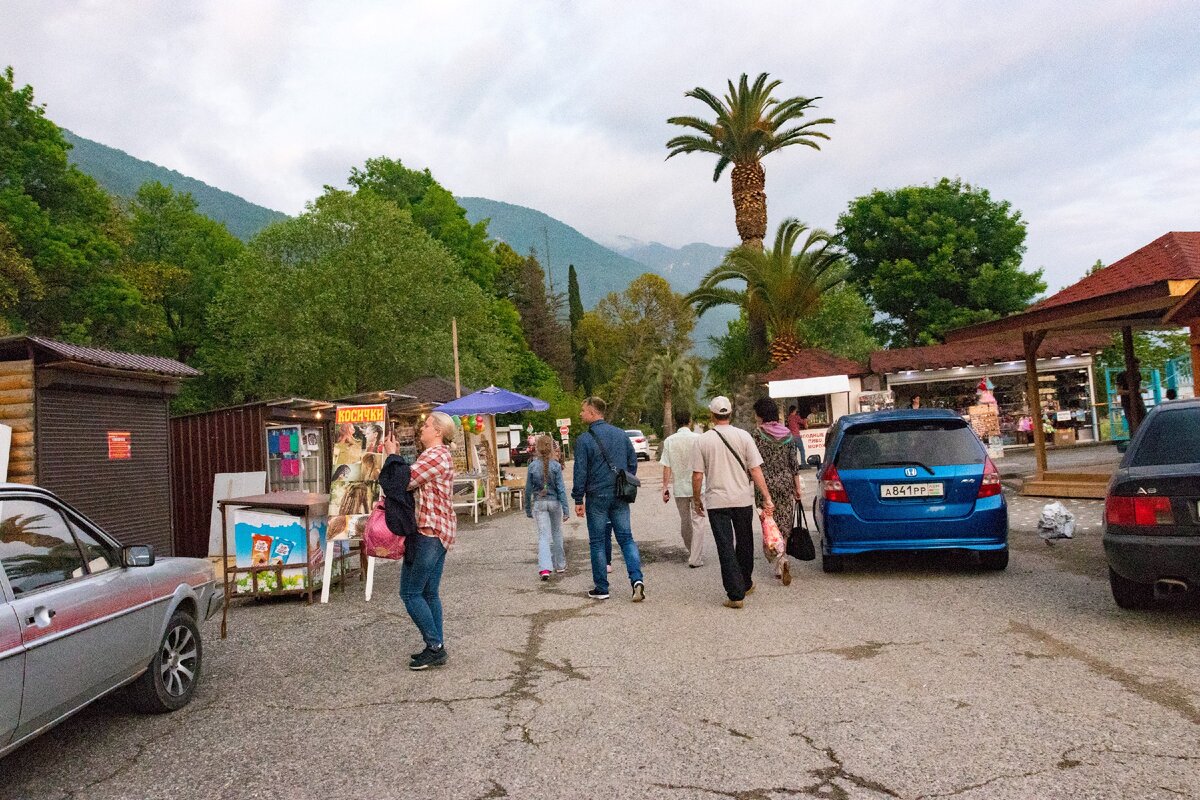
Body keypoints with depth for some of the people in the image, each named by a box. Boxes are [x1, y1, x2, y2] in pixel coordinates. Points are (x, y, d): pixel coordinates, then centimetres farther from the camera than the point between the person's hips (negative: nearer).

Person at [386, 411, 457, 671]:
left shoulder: (435, 455, -15)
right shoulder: (441, 454, 19)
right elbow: (411, 480, 15)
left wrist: (392, 455, -5)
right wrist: (396, 454, 11)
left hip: (429, 531, -11)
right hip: (438, 532, 11)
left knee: (410, 593, -5)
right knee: (429, 593, 13)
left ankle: (435, 646, 0)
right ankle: (436, 649, 17)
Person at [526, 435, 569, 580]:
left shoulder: (532, 466, -5)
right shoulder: (556, 465, -8)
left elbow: (528, 489, 0)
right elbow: (561, 488, -9)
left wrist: (528, 508, 11)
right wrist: (566, 508, -6)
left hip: (539, 503, 0)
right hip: (554, 502, 0)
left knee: (543, 536, -3)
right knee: (556, 533, 17)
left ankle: (544, 568, -19)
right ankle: (559, 564, 28)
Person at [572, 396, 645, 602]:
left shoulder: (584, 440, -10)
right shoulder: (621, 434, 6)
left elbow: (580, 472, -10)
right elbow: (633, 463, 11)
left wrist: (578, 500, -4)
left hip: (597, 497, -4)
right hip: (620, 497, 4)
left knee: (597, 542, 6)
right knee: (626, 538, 8)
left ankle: (601, 589, 11)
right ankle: (637, 579, -8)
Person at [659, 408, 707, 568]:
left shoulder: (669, 440, -3)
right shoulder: (698, 438, -9)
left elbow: (666, 466, -4)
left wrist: (665, 487, 2)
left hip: (679, 487, 3)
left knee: (684, 521, 17)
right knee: (697, 521, 2)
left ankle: (692, 553, 35)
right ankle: (696, 558, -1)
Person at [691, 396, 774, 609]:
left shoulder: (702, 441, -5)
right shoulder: (743, 436, -3)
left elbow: (697, 475, -4)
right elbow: (756, 470, -5)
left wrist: (696, 499, 9)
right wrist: (767, 497, -2)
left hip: (716, 502, -2)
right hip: (743, 500, 2)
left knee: (725, 548, 1)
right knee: (744, 543, 19)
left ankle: (736, 595, -2)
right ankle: (746, 584, 35)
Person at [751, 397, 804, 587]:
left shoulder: (757, 433, -8)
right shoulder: (787, 434, 4)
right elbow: (794, 464, 4)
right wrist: (798, 488, 9)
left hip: (766, 484, -3)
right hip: (786, 483, 3)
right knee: (784, 524, 13)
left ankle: (782, 559, -12)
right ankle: (780, 561, 18)